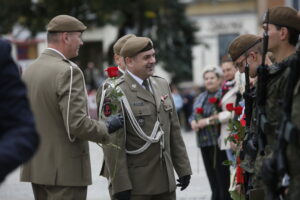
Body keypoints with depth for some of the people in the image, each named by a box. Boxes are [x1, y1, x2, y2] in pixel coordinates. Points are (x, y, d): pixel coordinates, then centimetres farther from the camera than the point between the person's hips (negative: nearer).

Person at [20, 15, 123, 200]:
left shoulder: (29, 71, 10)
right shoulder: (69, 72, -16)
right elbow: (77, 124, -22)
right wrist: (106, 128, -6)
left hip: (36, 167, 8)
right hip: (66, 170, -8)